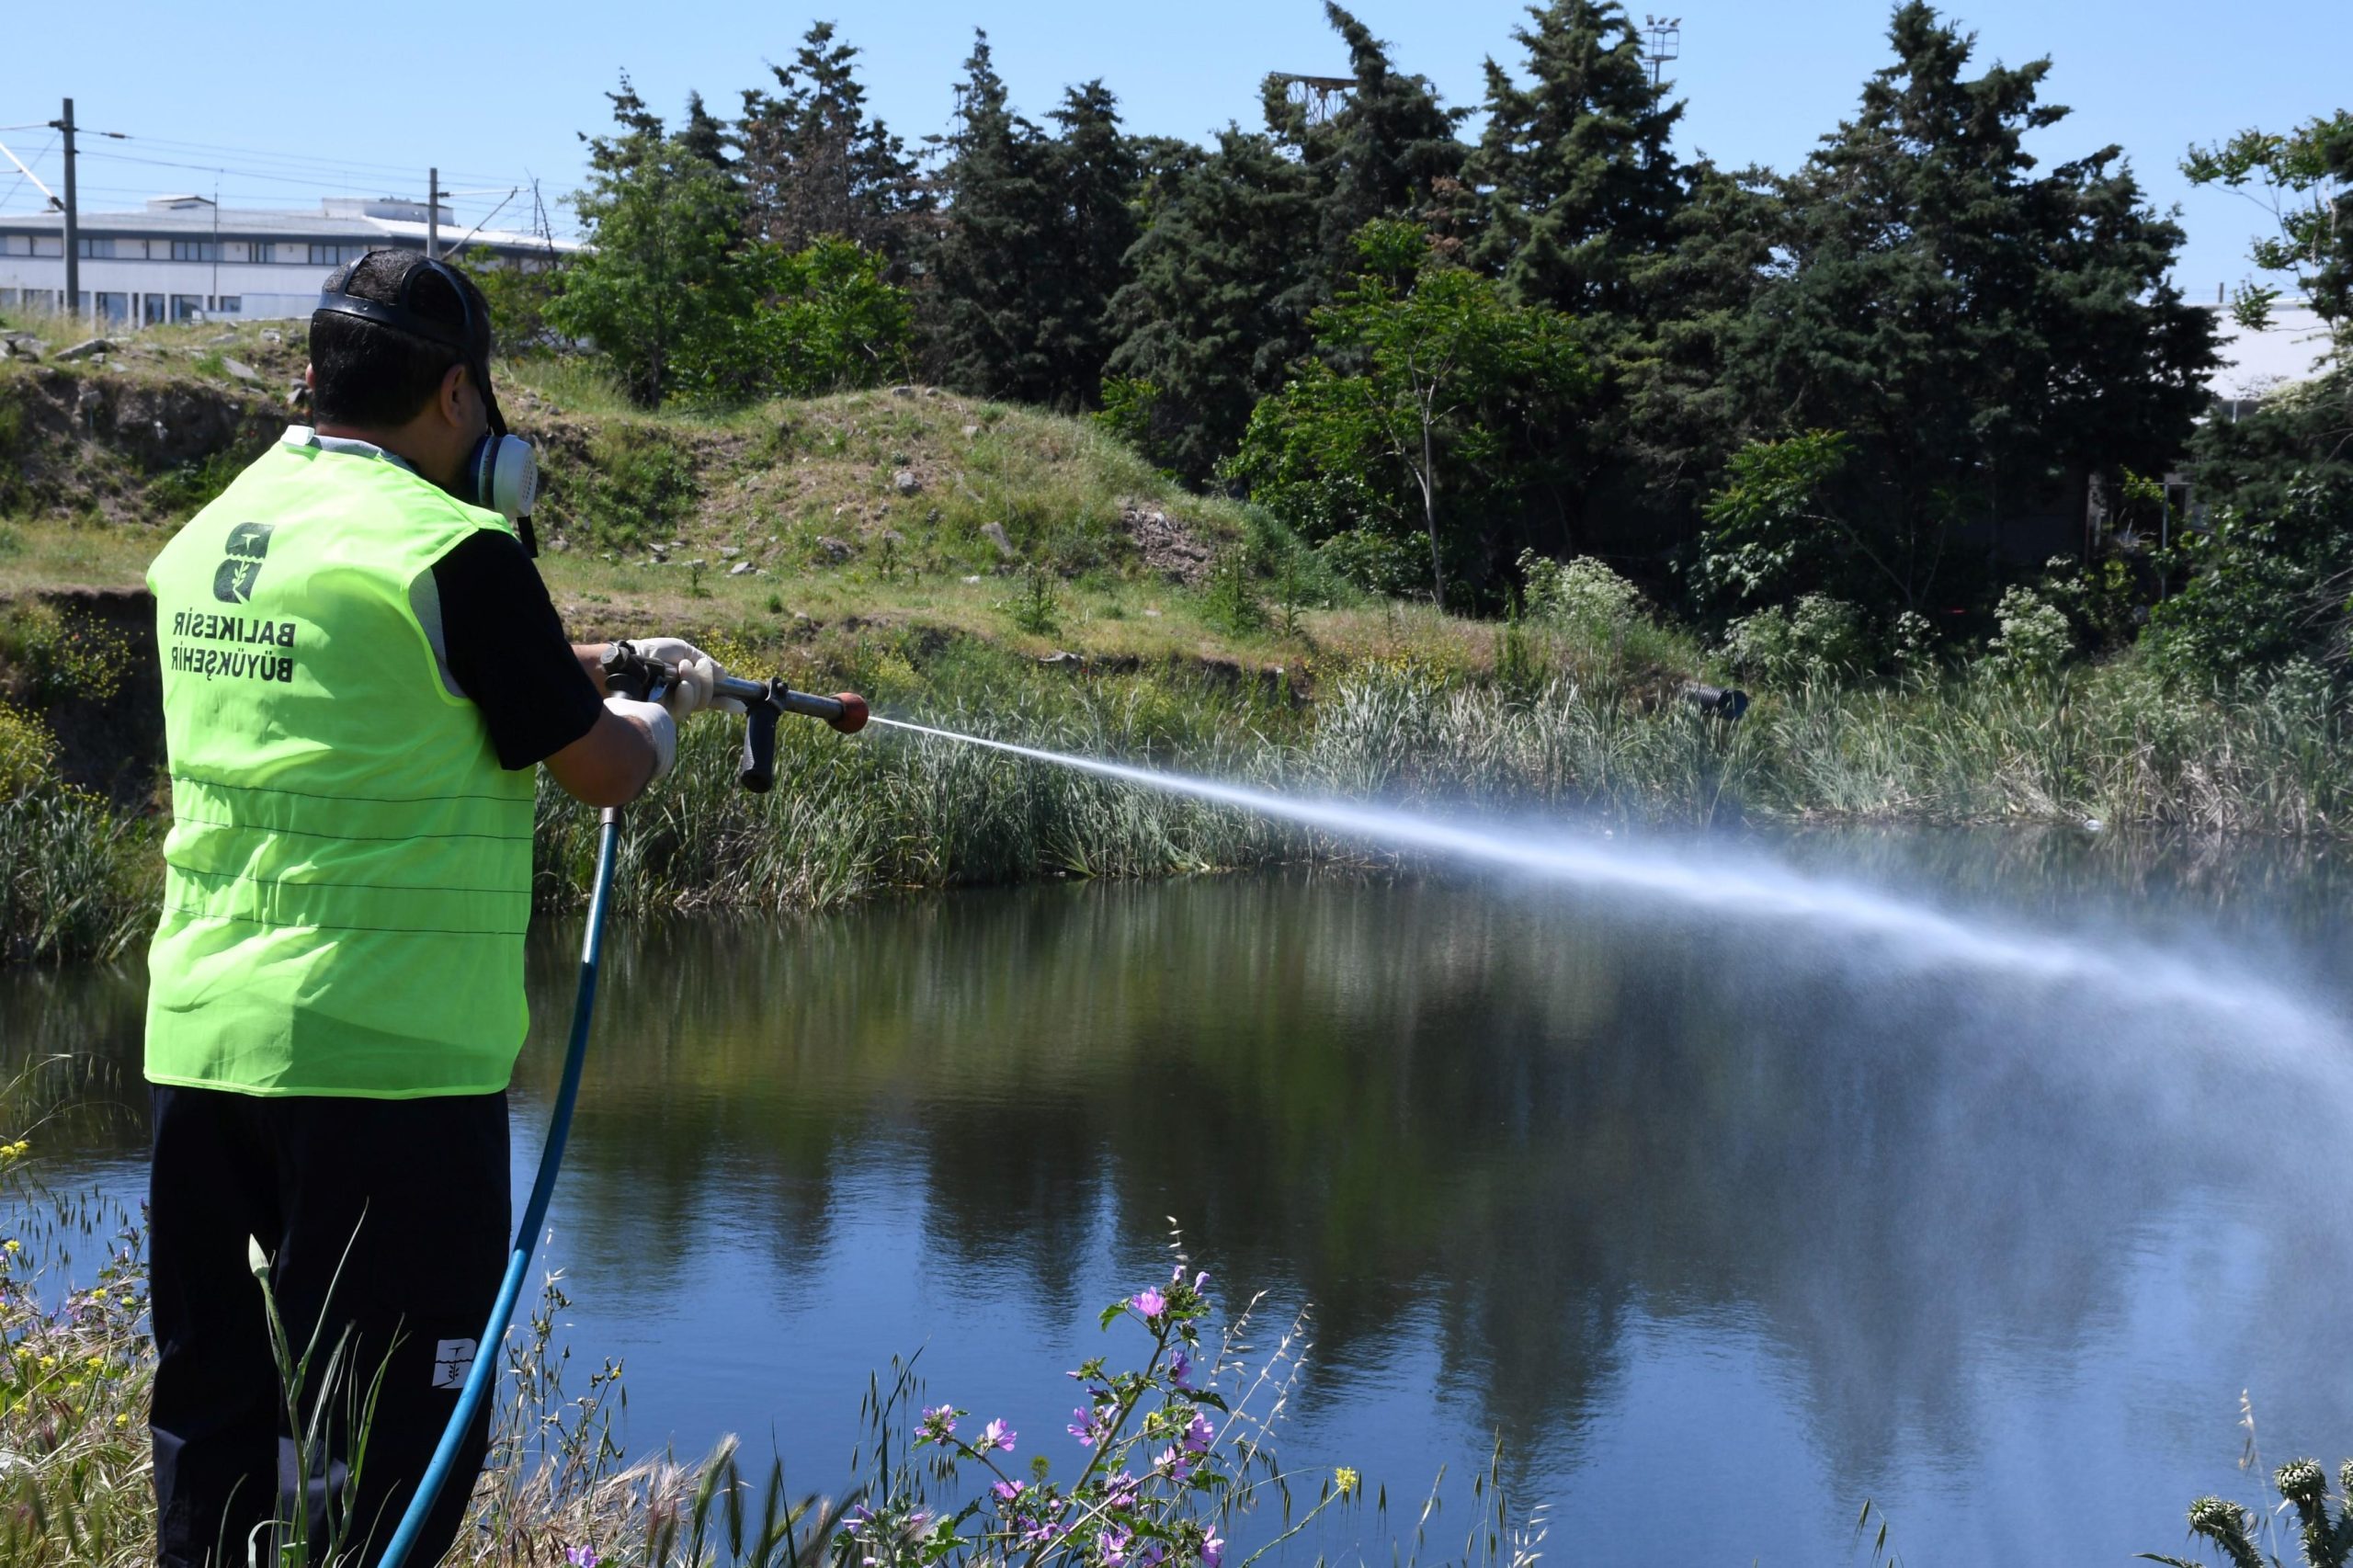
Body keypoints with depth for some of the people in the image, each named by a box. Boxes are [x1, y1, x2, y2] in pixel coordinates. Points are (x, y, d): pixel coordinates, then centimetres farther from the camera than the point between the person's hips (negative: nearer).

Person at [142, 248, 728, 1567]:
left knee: (214, 1414, 15)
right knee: (387, 1449, 0)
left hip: (200, 1042, 7)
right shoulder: (451, 550, -12)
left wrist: (584, 665, 28)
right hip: (384, 1056, -7)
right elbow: (602, 771, -5)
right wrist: (664, 712, 17)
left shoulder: (208, 538, 11)